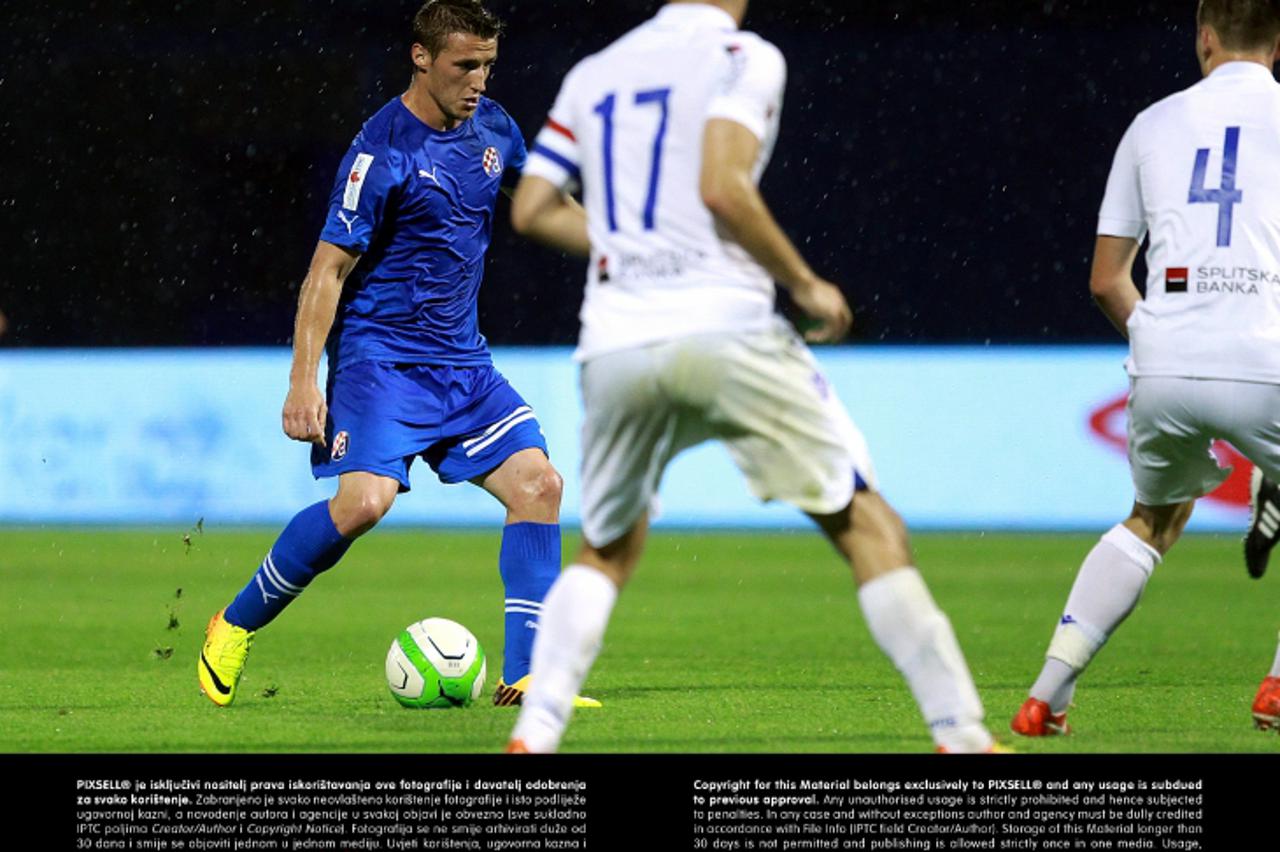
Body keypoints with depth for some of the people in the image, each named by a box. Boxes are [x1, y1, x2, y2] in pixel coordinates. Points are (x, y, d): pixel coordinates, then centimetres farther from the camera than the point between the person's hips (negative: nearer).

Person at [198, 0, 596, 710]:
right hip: (379, 355, -7)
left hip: (461, 359, 7)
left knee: (537, 484, -7)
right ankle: (236, 625, -2)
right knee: (365, 500, -24)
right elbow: (327, 268, -14)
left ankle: (523, 678, -4)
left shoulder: (491, 126, 6)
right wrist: (303, 381, -19)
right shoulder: (381, 151, -15)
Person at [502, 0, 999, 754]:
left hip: (616, 347, 4)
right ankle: (962, 731, -2)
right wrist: (807, 286, -3)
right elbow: (722, 187, -14)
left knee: (606, 555, 22)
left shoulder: (591, 76, 17)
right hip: (725, 330, -4)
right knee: (867, 526, 4)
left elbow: (531, 211, 15)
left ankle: (534, 734, 4)